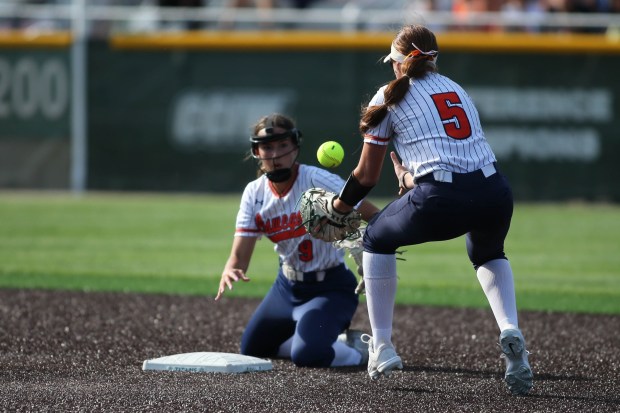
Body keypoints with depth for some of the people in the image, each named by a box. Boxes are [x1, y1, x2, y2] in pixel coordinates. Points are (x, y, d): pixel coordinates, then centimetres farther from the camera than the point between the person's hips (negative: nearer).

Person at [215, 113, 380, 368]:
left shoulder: (317, 180, -22)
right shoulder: (254, 194, -5)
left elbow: (377, 220, -28)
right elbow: (239, 256, -11)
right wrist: (229, 273, -36)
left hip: (330, 287, -7)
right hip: (287, 286, 7)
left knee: (306, 355, -28)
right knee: (250, 349, 18)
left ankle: (356, 351, 3)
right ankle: (330, 339, 29)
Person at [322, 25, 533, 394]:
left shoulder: (390, 96, 13)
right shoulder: (457, 89, 27)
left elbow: (367, 175, 17)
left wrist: (338, 208, 32)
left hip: (440, 201, -4)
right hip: (495, 193, 4)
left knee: (377, 238, 25)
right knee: (488, 253, 36)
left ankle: (382, 347, 18)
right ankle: (511, 333, 8)